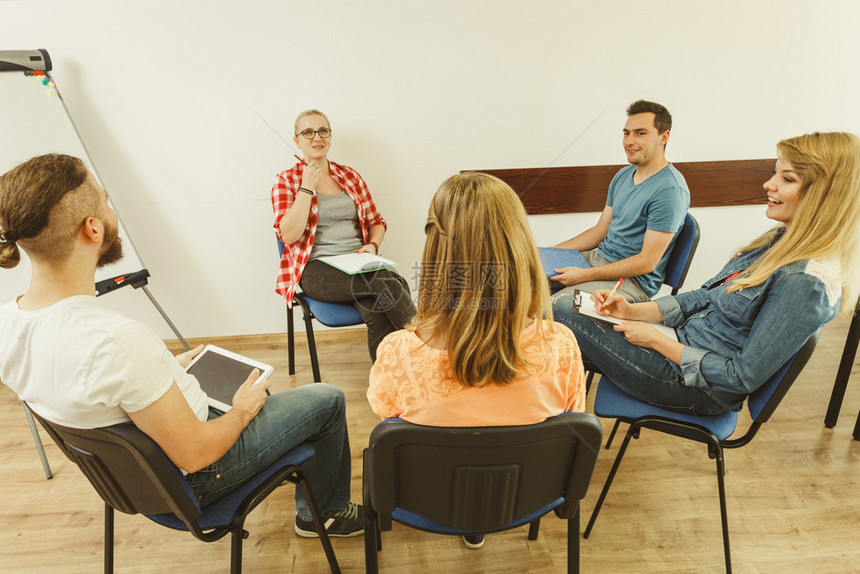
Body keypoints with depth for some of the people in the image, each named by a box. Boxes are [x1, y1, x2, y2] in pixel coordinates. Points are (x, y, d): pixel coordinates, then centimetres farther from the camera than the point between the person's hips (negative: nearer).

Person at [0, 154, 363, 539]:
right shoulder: (119, 341, -41)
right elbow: (194, 455, -29)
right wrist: (242, 410, -10)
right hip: (191, 481, -8)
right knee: (328, 400, 5)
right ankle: (327, 513, 32)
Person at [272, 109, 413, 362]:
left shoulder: (350, 176, 18)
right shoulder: (287, 181, 7)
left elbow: (377, 221, 20)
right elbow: (289, 235, -7)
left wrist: (373, 245, -2)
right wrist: (307, 187, -9)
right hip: (317, 269, -3)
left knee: (377, 311, -31)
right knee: (384, 284, -32)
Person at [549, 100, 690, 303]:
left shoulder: (670, 189, -17)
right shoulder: (623, 175, 11)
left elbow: (647, 262, -20)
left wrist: (585, 275, -24)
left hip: (632, 280, -8)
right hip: (598, 256, 9)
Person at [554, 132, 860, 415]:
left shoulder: (807, 283, -26)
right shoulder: (783, 241, 3)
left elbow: (743, 377, -23)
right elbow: (705, 297, 8)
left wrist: (657, 341, -16)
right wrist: (632, 310, -2)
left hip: (699, 388, -8)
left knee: (570, 324, -8)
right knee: (562, 305, 4)